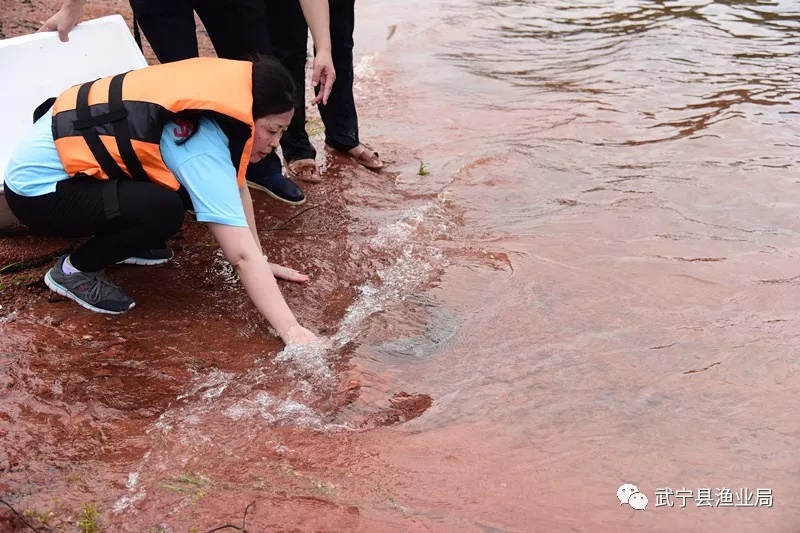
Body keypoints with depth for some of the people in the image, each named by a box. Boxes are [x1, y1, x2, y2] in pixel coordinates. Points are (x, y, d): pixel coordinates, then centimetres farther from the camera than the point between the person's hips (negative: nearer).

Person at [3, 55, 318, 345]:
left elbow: (236, 189, 6)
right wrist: (290, 330, -32)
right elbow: (241, 255, -32)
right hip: (38, 188, -8)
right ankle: (73, 270, -4)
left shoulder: (217, 101, -6)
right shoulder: (203, 148, -30)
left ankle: (119, 241, 19)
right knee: (164, 211, -29)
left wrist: (260, 263, 4)